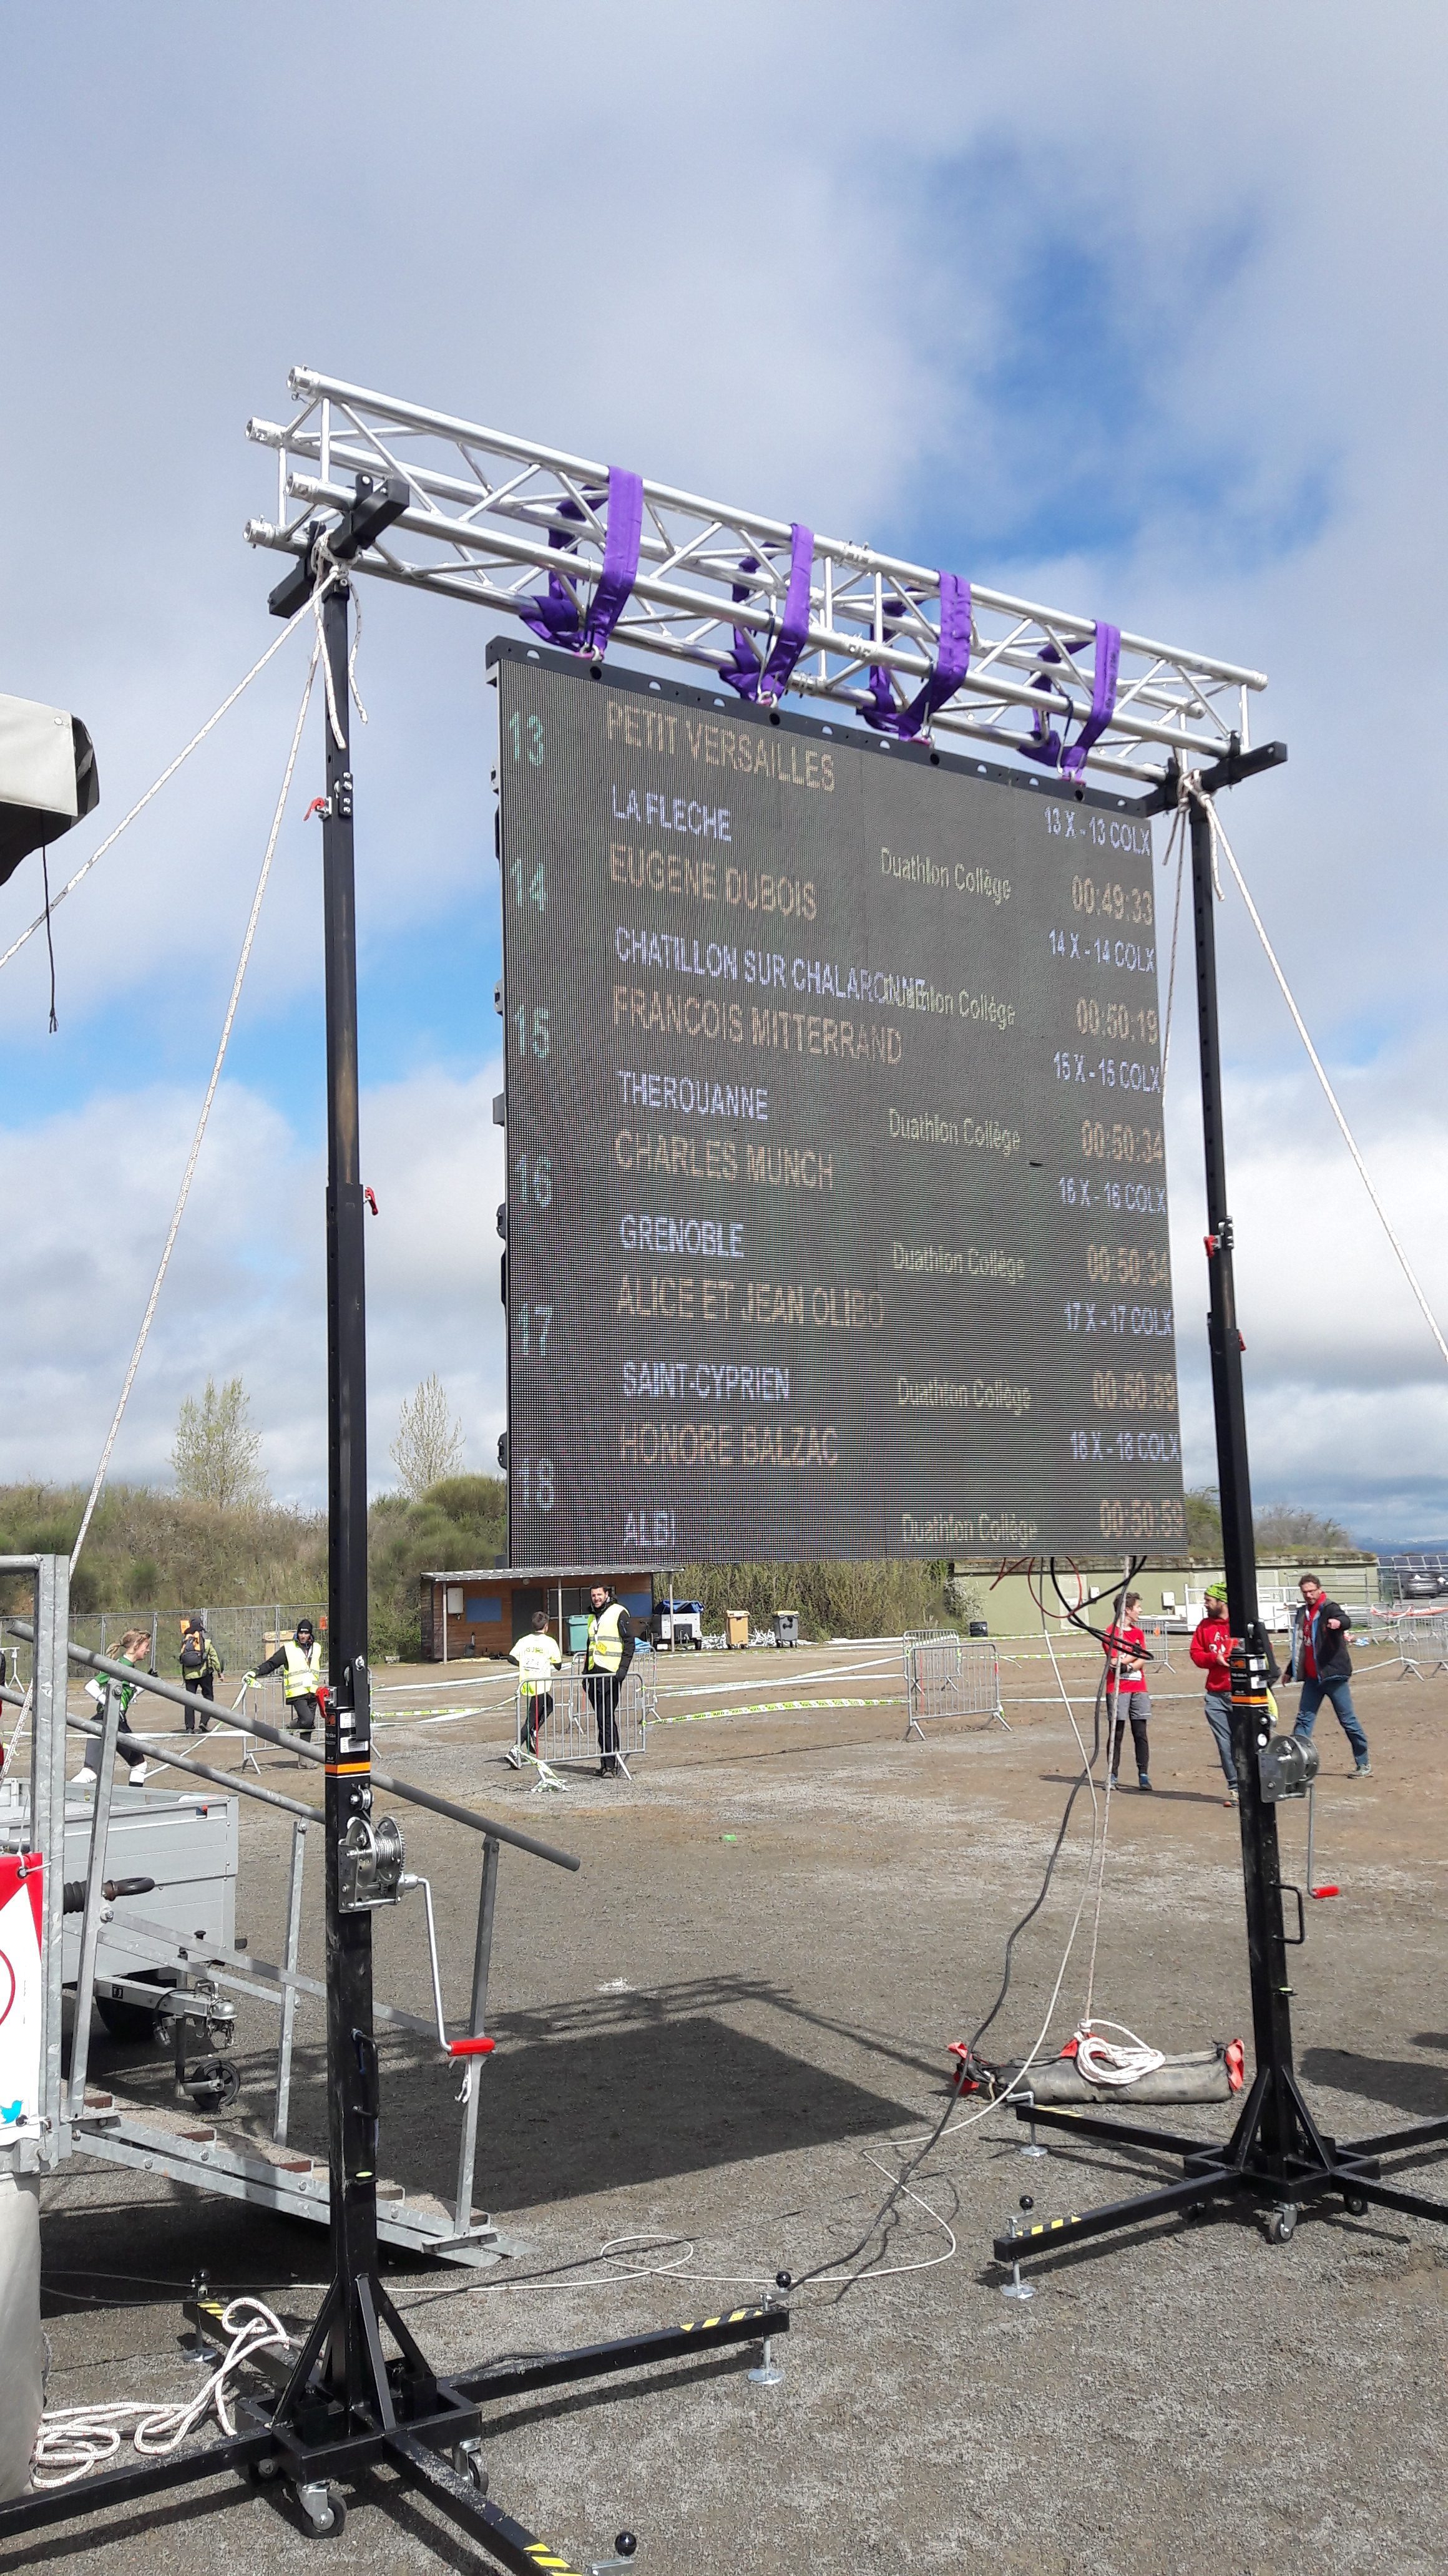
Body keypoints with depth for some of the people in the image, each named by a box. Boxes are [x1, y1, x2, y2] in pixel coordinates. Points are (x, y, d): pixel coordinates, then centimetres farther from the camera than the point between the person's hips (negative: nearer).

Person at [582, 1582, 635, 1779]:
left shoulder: (619, 1613, -4)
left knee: (607, 1719, -12)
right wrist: (586, 1672, 23)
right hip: (595, 1674, 8)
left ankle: (611, 1764, -11)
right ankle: (606, 1763, 13)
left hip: (611, 1673, -8)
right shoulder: (593, 1617, 20)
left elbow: (629, 1642, -8)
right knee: (601, 1720, 8)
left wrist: (623, 1668, -17)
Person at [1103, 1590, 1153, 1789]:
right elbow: (1116, 1661, -12)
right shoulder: (1111, 1633, -3)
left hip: (1139, 1689, 5)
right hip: (1118, 1690, -5)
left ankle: (1144, 1775, 2)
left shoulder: (1139, 1633, 14)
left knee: (1140, 1733, 1)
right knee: (1116, 1733, -2)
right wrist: (1135, 1654, -2)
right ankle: (1113, 1776, 3)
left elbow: (1142, 1662, 4)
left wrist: (1127, 1665, -14)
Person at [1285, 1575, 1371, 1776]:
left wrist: (1338, 1622, -56)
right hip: (1312, 1677, 7)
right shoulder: (1302, 1614, 12)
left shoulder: (1329, 1608, -10)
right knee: (1304, 1719, 6)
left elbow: (1346, 1621, -33)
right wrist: (1290, 1670, 28)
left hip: (1333, 1674, -7)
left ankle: (1364, 1764, 11)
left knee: (1348, 1720, 0)